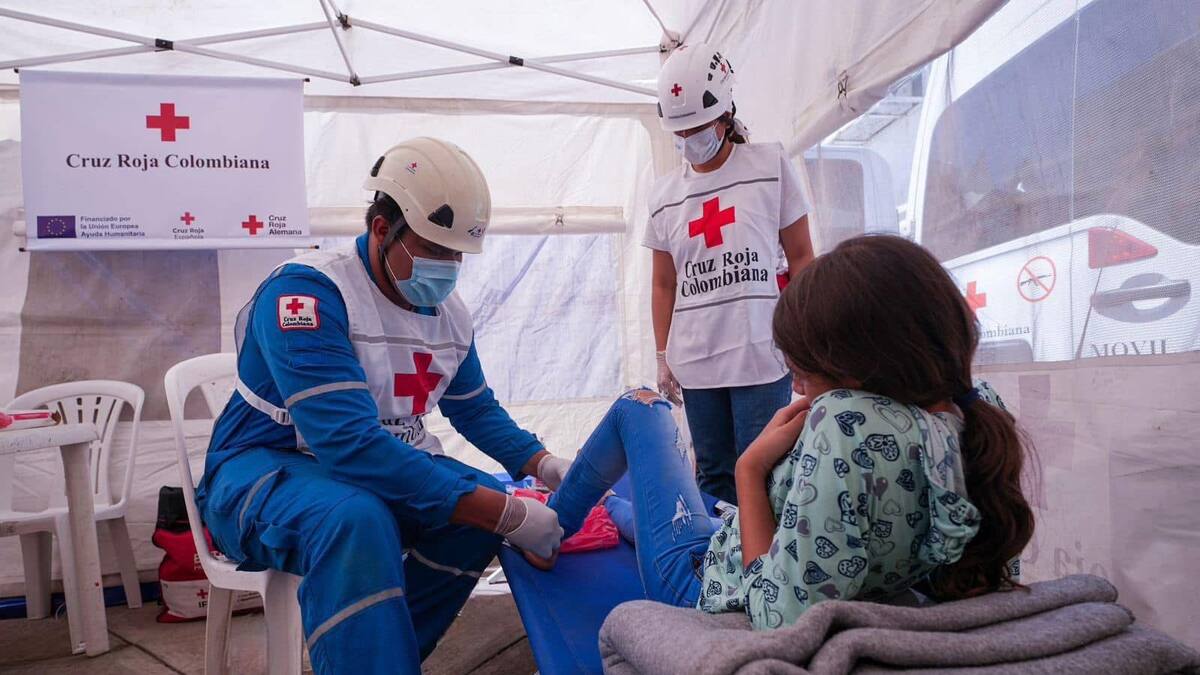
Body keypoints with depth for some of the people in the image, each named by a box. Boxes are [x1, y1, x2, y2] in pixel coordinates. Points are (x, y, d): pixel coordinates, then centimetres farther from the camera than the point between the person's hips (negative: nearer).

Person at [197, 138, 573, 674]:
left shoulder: (448, 312, 0)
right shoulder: (310, 289, -24)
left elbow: (476, 409, 15)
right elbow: (349, 443, -35)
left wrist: (543, 464, -6)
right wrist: (507, 515, -37)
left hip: (384, 467, 8)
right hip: (265, 470, -7)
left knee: (488, 499, -14)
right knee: (357, 518, -37)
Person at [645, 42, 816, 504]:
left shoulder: (771, 165, 1)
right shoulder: (665, 193, 9)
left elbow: (801, 258, 3)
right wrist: (663, 357, 11)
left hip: (761, 355, -3)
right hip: (695, 362, 3)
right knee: (713, 475, 11)